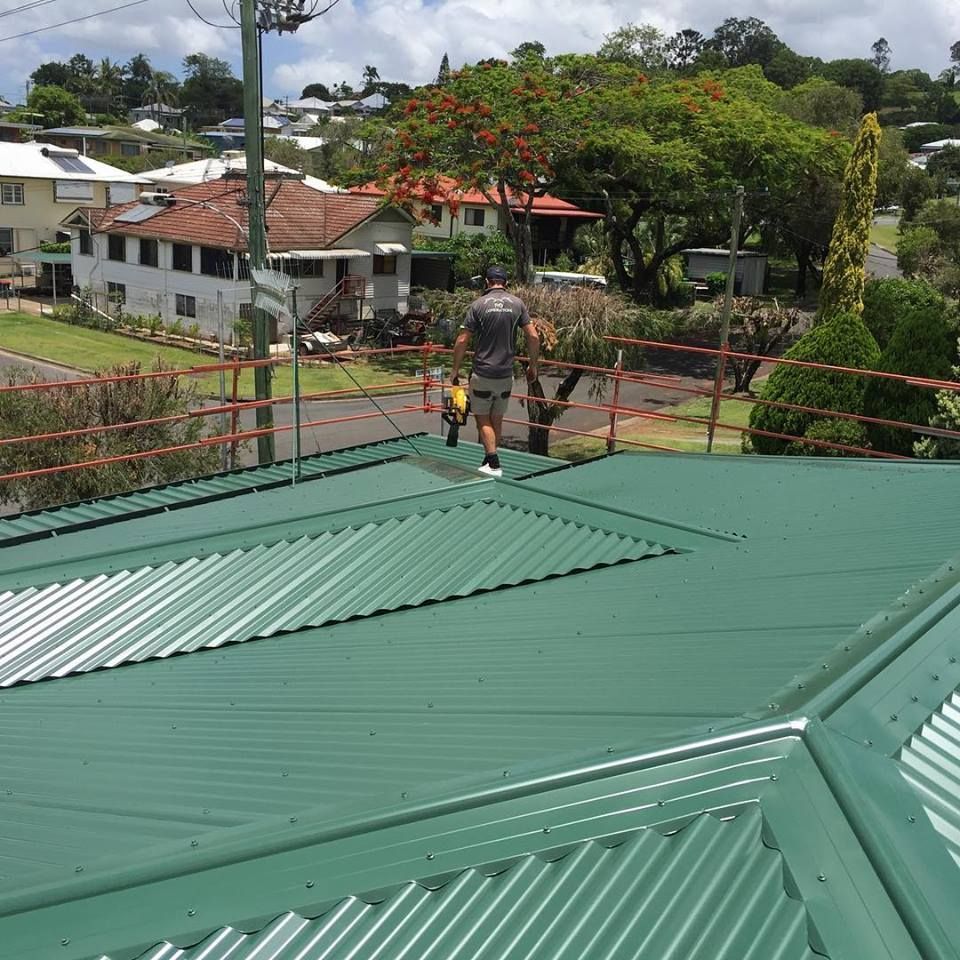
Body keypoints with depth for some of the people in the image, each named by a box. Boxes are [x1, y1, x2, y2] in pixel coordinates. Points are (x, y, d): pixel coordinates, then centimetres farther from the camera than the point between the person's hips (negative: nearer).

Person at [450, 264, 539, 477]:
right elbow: (533, 336, -1)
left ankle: (494, 464, -7)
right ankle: (490, 461, 23)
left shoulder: (478, 304, -5)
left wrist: (455, 370, 5)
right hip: (506, 374, 3)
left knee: (482, 419, 4)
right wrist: (533, 366, 11)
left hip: (483, 374, -3)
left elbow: (462, 341, -6)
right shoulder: (517, 303, 2)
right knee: (497, 419, 15)